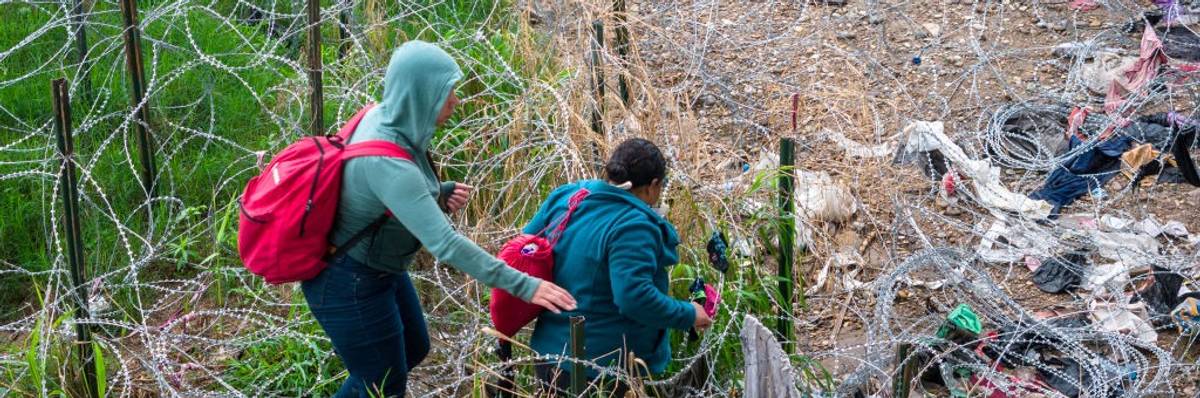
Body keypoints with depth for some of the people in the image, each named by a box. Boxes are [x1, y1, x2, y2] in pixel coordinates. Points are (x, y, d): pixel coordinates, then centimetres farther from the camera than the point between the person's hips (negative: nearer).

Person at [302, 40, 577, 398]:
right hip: (351, 286, -9)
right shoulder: (385, 160, -34)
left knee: (413, 351, 27)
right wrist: (522, 286, -36)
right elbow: (444, 243, -37)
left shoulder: (385, 117, -7)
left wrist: (441, 194, -9)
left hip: (382, 270, 9)